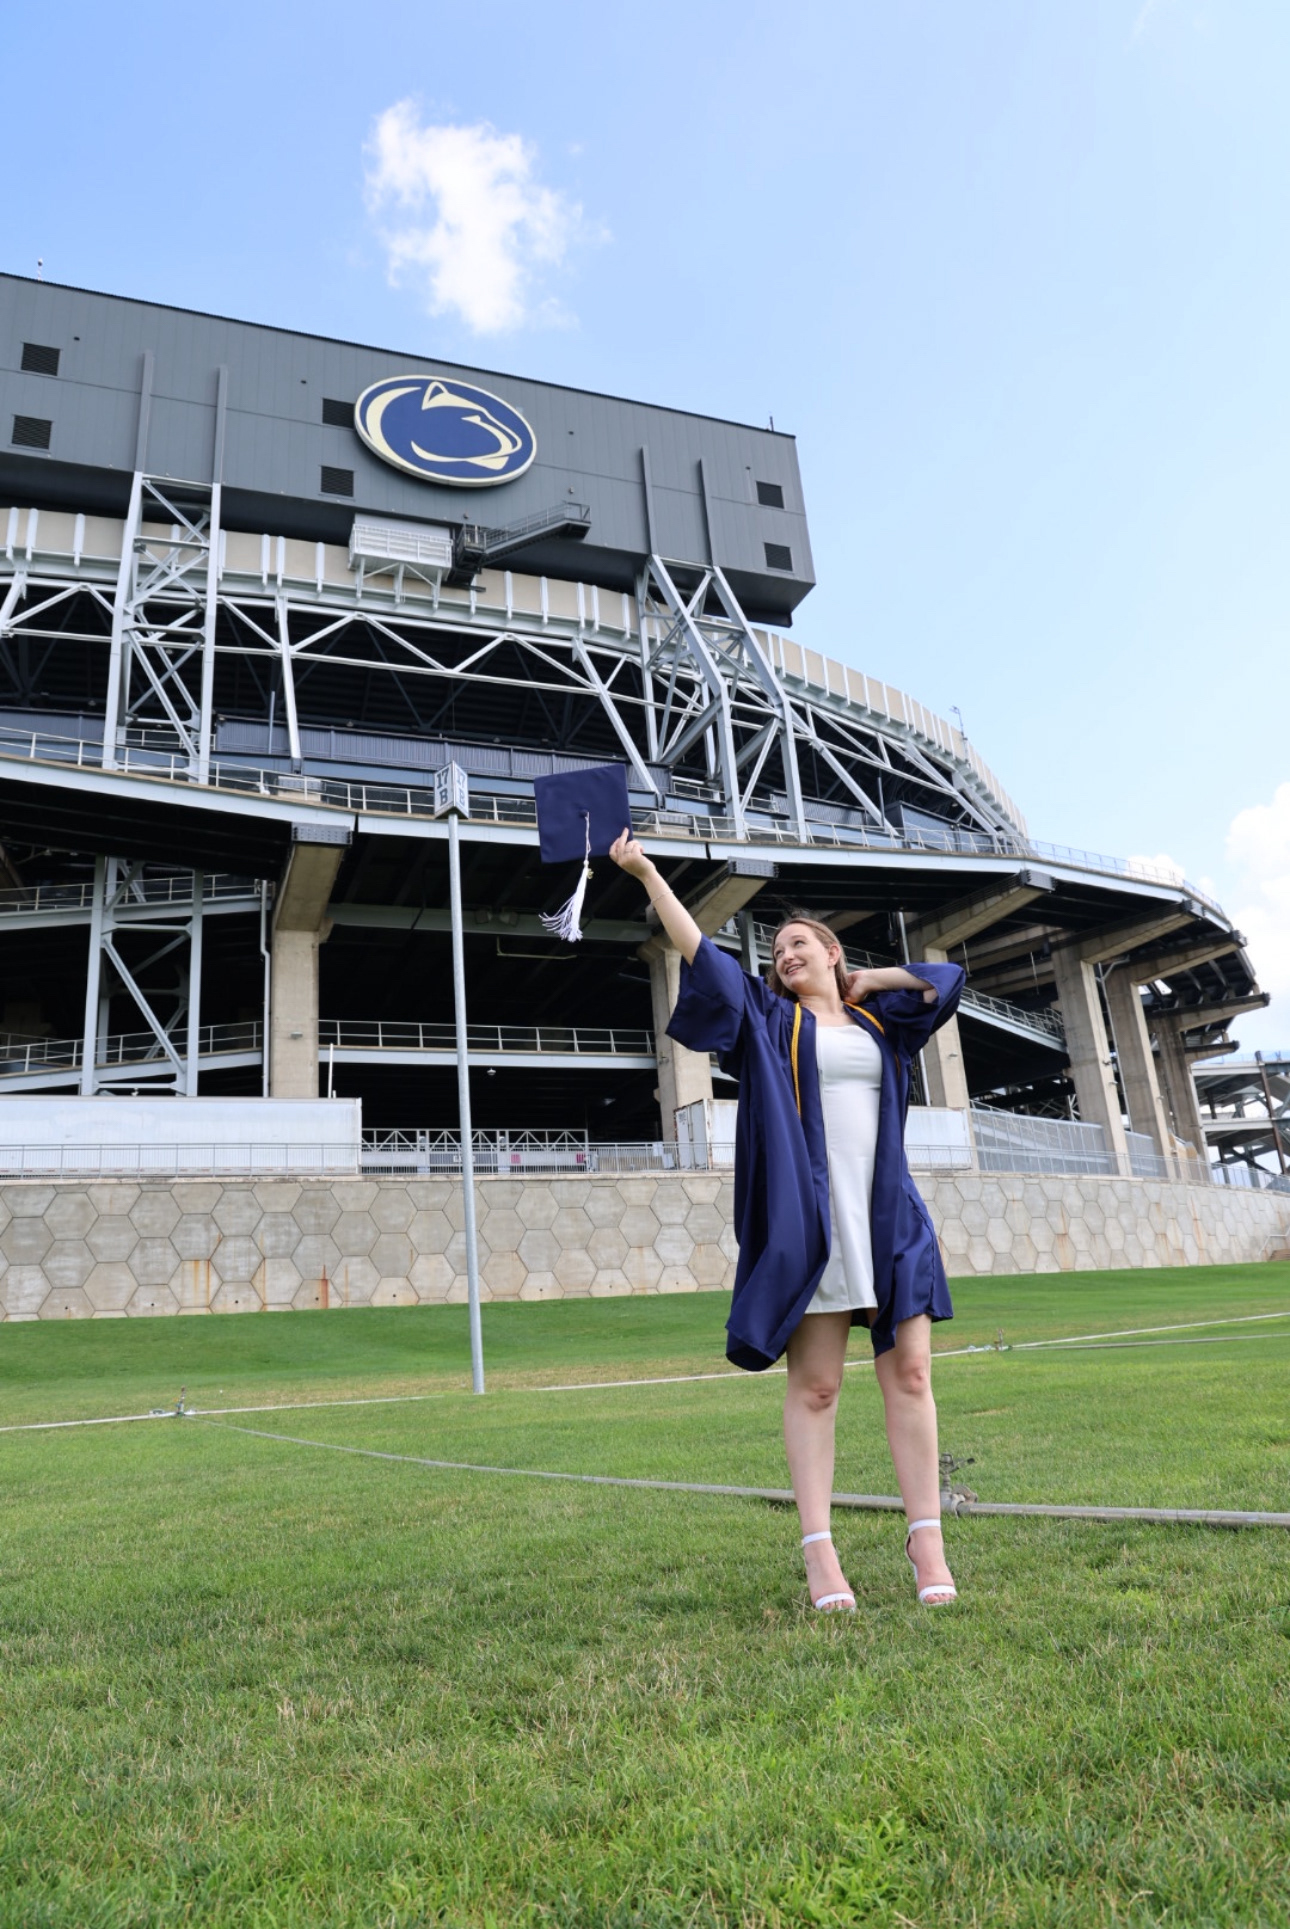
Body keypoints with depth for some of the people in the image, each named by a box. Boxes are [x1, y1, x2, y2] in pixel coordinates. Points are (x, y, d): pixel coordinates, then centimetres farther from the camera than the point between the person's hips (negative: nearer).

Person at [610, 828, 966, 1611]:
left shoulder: (878, 1020, 19)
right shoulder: (768, 1017, 10)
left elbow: (946, 977, 24)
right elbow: (700, 952, 3)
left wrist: (864, 982, 18)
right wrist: (647, 873, -2)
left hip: (888, 1215, 3)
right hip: (808, 1217, -3)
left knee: (909, 1374, 0)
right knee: (815, 1385, -2)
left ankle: (927, 1543, 6)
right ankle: (820, 1552, 2)